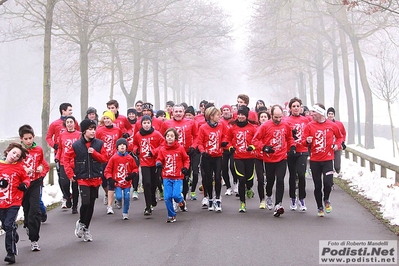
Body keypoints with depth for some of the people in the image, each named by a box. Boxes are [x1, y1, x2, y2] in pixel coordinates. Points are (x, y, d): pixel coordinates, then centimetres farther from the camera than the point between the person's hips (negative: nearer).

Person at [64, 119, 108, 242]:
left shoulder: (99, 144, 2)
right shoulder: (76, 145, -4)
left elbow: (104, 158, 2)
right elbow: (67, 158, 3)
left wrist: (94, 153, -14)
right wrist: (70, 174, -2)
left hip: (95, 178, 3)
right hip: (83, 179, -3)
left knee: (91, 204, 7)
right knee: (85, 203, -14)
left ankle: (85, 228, 20)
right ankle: (81, 222, 14)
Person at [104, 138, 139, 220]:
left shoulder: (130, 158, 1)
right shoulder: (114, 158, -4)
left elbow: (135, 168, 12)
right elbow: (107, 170, -1)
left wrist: (133, 174, -8)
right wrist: (110, 179, -12)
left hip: (127, 182, 2)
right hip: (117, 182, -2)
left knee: (127, 198, 0)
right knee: (119, 197, -15)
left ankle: (125, 213, 21)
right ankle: (119, 201, 23)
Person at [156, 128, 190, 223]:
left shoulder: (180, 148, -1)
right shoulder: (162, 149, 2)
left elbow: (186, 159, 8)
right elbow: (159, 159, 10)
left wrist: (185, 168, -7)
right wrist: (158, 163, -12)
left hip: (178, 177, -2)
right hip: (167, 177, 2)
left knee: (176, 195, -15)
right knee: (167, 197, -3)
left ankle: (181, 201, 22)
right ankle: (171, 216, 15)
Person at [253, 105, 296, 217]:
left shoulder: (286, 126, 1)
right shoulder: (265, 126, -9)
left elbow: (289, 138, 19)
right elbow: (255, 140, -5)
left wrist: (292, 146, 3)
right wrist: (264, 147, -18)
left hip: (282, 158, 1)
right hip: (269, 159, -1)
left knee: (280, 180, -12)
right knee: (270, 180, 15)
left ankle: (278, 205, -14)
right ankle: (268, 197, 44)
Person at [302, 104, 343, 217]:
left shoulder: (332, 125, -1)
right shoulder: (309, 126, 0)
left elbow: (339, 137, 16)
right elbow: (304, 142, 3)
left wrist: (337, 144, -3)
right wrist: (307, 141, -19)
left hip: (327, 159, -1)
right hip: (314, 160, 1)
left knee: (328, 182, -14)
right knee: (317, 185, 5)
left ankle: (326, 200, 18)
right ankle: (320, 207, 23)